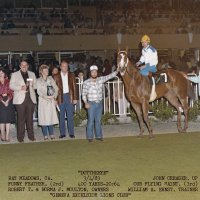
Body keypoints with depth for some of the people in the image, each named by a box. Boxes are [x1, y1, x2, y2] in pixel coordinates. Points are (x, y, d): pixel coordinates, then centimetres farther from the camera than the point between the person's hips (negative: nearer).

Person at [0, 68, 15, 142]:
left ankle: (7, 136, -6)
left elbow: (11, 92, 2)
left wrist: (7, 100, -11)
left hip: (8, 101, 1)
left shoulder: (8, 82, 8)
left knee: (8, 118, -5)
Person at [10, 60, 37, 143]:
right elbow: (11, 85, 1)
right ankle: (20, 136, 1)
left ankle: (31, 135, 10)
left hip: (30, 98, 3)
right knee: (21, 118, -4)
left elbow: (35, 85, 16)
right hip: (20, 99, -3)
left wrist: (32, 85, -6)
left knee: (30, 118, 4)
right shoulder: (15, 75, 10)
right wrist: (20, 88, -14)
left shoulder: (32, 74, 20)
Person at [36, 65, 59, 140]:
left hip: (51, 101, 3)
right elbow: (39, 91, -6)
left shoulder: (51, 79, 13)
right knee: (44, 117, -4)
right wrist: (46, 97, -17)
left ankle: (51, 134, 5)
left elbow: (56, 89, 9)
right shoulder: (38, 80, 3)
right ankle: (45, 135, 2)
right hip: (43, 101, -2)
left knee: (51, 117, -1)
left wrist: (54, 96, -4)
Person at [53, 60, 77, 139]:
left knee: (70, 116, 3)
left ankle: (71, 133, 9)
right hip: (60, 97, 0)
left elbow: (74, 87, 5)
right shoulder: (56, 76, 3)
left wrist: (75, 98, -1)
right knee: (61, 116, 5)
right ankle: (62, 133, 12)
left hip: (69, 96, 1)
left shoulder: (71, 75, 7)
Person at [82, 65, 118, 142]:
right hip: (91, 104, -3)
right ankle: (90, 136, 8)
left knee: (98, 120, 10)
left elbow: (109, 76, 1)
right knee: (91, 120, 0)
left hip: (99, 103, 3)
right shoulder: (86, 82, -6)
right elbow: (84, 94, -6)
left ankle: (98, 135, 18)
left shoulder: (100, 80, 4)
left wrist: (117, 71, -11)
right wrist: (85, 102, -18)